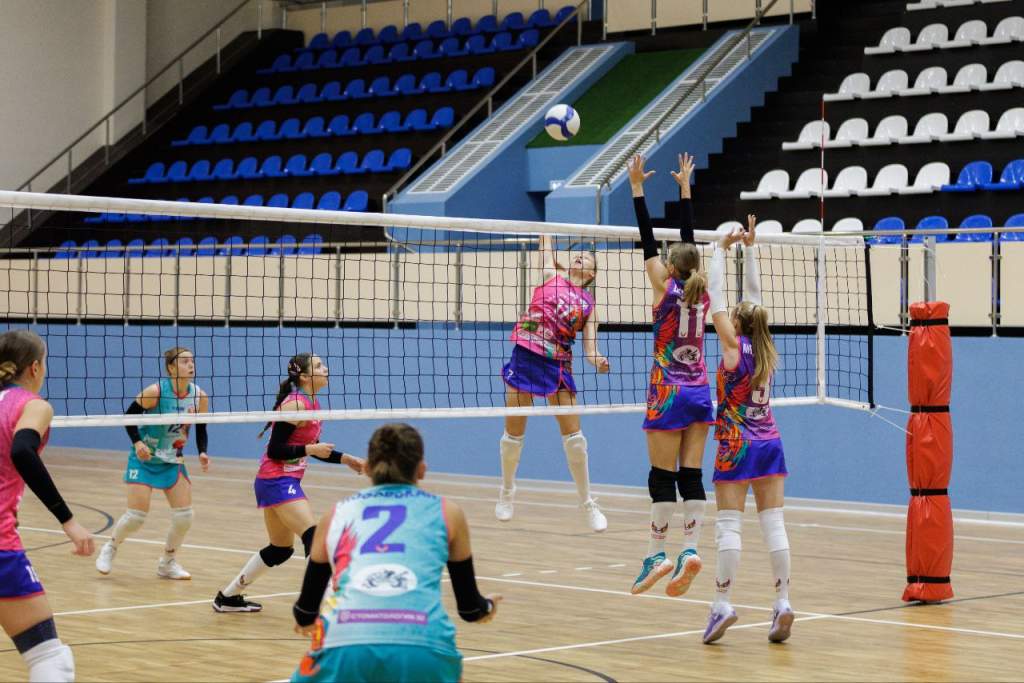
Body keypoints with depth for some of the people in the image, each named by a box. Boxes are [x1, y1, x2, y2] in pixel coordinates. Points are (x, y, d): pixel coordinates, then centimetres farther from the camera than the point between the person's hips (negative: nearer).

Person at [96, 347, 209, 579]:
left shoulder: (199, 397, -7)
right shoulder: (156, 391, -20)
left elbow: (201, 430, 5)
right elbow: (129, 416, -12)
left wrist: (202, 453, -12)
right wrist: (137, 442, -26)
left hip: (173, 462, 4)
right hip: (144, 459, -4)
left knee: (184, 516, -5)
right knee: (136, 516, -9)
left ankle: (168, 563, 17)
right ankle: (110, 549, 21)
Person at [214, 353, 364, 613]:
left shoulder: (311, 403, 11)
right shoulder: (295, 404, -17)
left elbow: (312, 447, 20)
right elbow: (275, 450, -19)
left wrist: (345, 459, 11)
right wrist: (310, 449, -24)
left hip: (283, 481, 10)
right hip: (278, 481, -10)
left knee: (280, 550, 19)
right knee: (315, 538, -21)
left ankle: (228, 597, 30)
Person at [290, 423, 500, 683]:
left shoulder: (338, 514, 23)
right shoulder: (446, 512, 20)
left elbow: (305, 612, 28)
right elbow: (469, 608, 27)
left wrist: (305, 620, 52)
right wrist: (486, 608, 51)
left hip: (344, 648, 0)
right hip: (424, 649, 0)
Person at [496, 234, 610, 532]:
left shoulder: (589, 304, 9)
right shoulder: (551, 276, 7)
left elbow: (590, 345, 2)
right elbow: (545, 244, 7)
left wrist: (598, 361, -19)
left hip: (558, 364, 1)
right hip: (525, 356, -1)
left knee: (573, 436, -1)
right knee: (514, 433, 5)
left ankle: (588, 503, 11)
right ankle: (507, 492, 27)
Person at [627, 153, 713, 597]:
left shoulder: (666, 288, -7)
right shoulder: (701, 290, 5)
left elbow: (648, 240, -6)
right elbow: (688, 238, 14)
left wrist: (637, 187, -3)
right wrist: (684, 188, 22)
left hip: (668, 392, -5)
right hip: (700, 390, 5)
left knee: (662, 478, -2)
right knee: (691, 475, 3)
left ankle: (657, 555, -1)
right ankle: (690, 551, -6)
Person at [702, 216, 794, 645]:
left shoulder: (735, 347, -8)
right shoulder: (766, 350, 4)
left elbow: (717, 298, -3)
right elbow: (754, 296, 12)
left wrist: (722, 251, 4)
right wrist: (748, 249, 16)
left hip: (737, 446, -5)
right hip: (769, 444, 5)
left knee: (729, 526, -5)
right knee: (773, 525, 1)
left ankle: (722, 604, -10)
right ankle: (783, 604, -3)